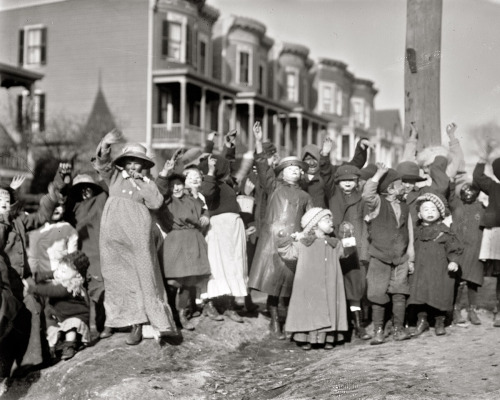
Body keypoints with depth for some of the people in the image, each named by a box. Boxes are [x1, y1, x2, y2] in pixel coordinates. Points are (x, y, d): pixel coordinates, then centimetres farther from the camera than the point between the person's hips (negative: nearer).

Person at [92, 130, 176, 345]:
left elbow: (156, 203, -1)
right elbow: (101, 164, -3)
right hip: (114, 234, 1)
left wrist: (140, 184, 1)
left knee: (143, 276, -5)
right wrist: (105, 146, -21)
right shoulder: (114, 176, 15)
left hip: (138, 233, -1)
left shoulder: (147, 183, 15)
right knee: (119, 277, -1)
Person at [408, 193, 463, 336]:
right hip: (421, 270, 3)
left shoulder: (444, 231, -3)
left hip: (440, 271, -3)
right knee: (420, 293, -1)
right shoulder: (418, 231, 10)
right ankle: (422, 320, 14)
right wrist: (412, 263, 19)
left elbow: (454, 248, -3)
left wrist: (453, 261, -16)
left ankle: (440, 323, 16)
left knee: (440, 296, 0)